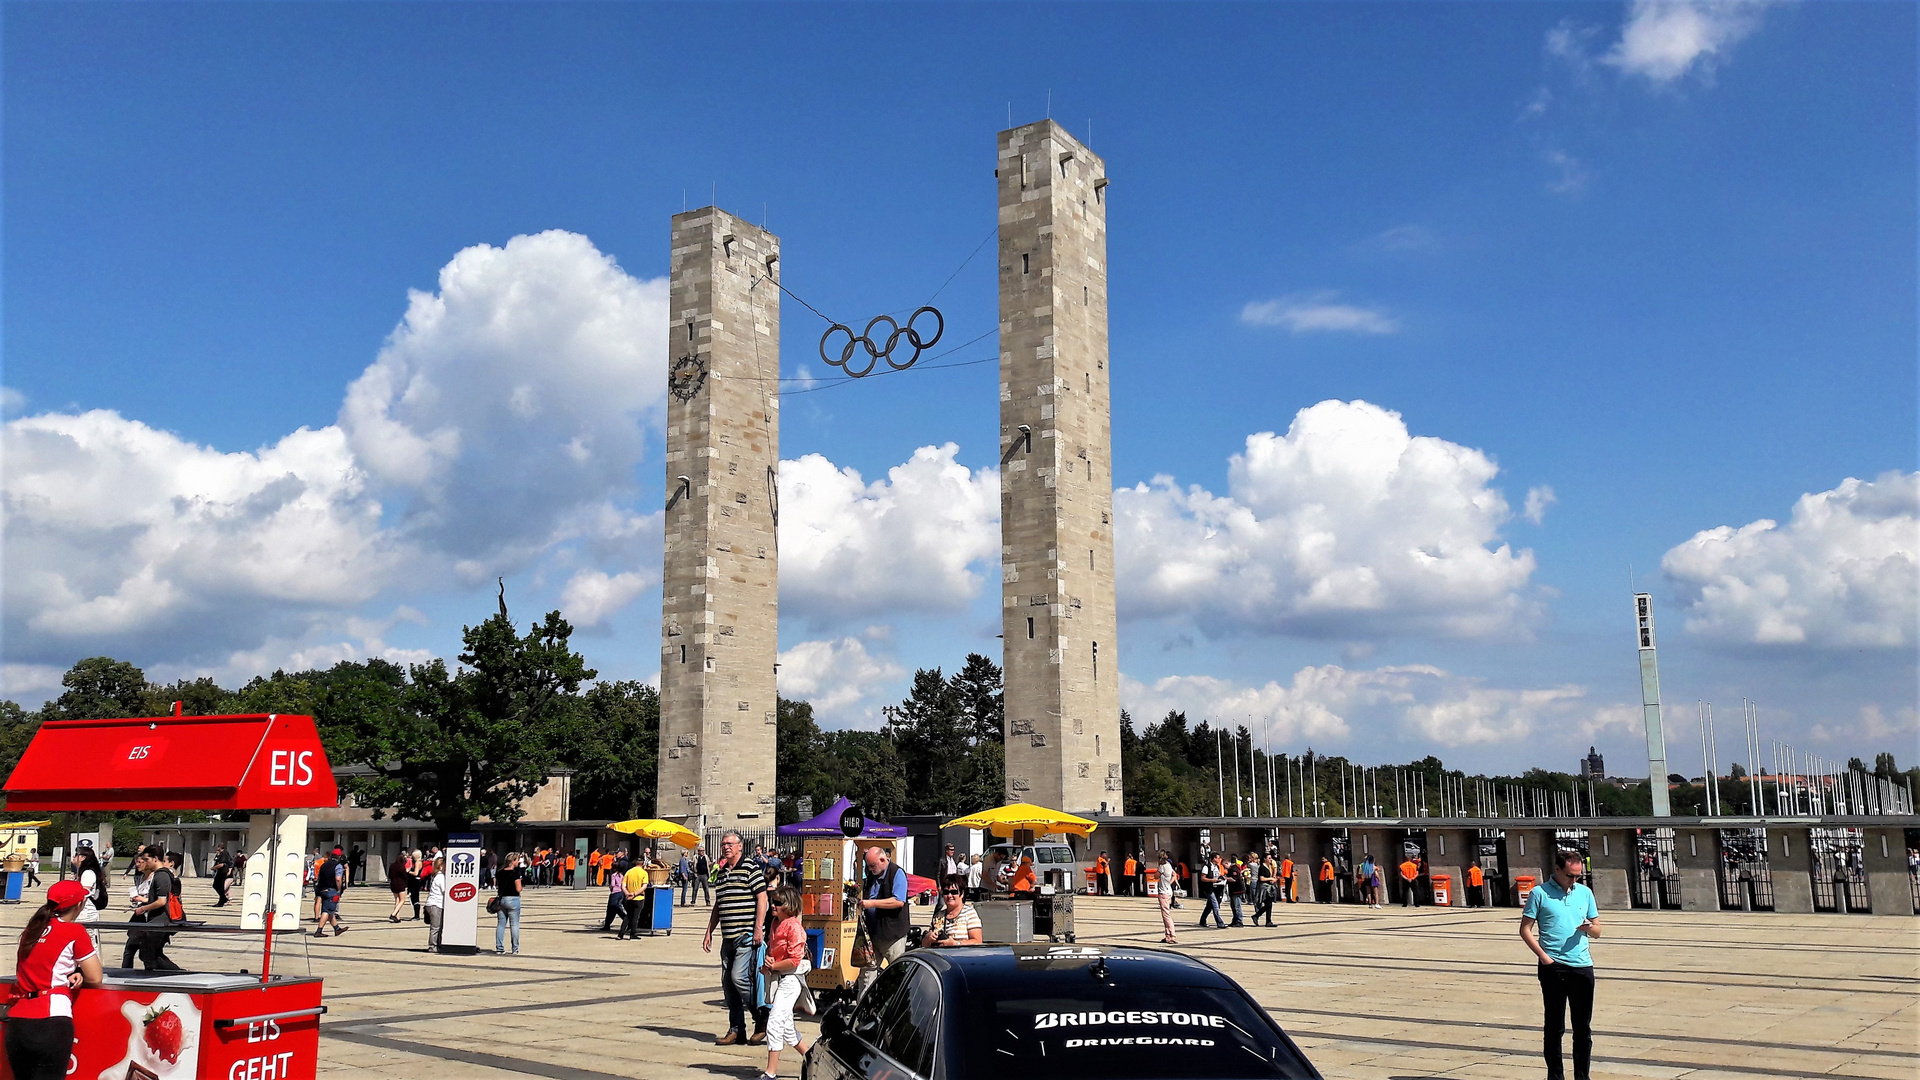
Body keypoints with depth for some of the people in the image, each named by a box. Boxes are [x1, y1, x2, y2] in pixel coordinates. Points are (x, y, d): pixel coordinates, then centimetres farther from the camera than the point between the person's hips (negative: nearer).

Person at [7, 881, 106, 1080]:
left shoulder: (32, 929, 15)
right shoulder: (75, 931, -3)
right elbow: (95, 979, -1)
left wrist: (70, 973, 9)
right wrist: (77, 975, 19)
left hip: (16, 1024, 6)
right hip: (50, 1023, -6)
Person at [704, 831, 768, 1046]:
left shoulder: (750, 869, -6)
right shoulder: (720, 873, 15)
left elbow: (762, 899, -9)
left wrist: (758, 929, -15)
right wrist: (709, 932, 18)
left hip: (746, 935, -8)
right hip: (728, 937, 8)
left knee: (739, 976, -16)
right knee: (727, 984, 7)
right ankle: (736, 1031, 14)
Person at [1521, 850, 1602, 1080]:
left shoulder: (1585, 892, 11)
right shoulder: (1540, 893, -1)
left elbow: (1597, 930, 16)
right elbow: (1525, 929, -1)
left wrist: (1589, 928, -7)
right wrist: (1543, 955, -11)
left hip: (1583, 966, 4)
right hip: (1553, 967, -3)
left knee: (1583, 1027, 7)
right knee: (1554, 1025, 2)